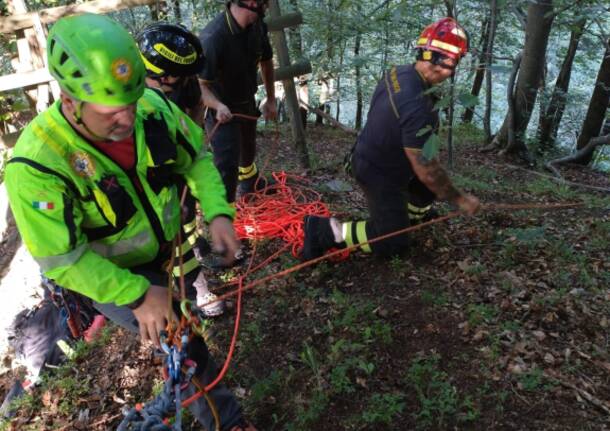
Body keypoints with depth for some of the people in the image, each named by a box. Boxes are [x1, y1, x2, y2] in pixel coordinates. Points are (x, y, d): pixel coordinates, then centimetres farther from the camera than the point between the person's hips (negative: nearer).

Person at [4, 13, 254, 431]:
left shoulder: (153, 108, -21)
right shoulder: (36, 164, -33)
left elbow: (198, 158, -5)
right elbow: (62, 260, -26)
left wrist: (218, 213, -20)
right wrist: (138, 295, -29)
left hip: (170, 249, 5)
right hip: (109, 275, -4)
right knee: (184, 345, -12)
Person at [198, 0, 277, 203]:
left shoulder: (257, 25, -13)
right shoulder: (212, 37, -34)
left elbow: (266, 61, 5)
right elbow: (199, 84, -31)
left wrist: (271, 99, 7)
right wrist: (218, 105, -49)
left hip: (247, 102, 7)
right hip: (221, 111, -7)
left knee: (248, 148, 30)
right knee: (227, 164, -12)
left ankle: (249, 180, 60)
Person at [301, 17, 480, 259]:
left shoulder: (399, 73, -7)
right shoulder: (417, 107, -35)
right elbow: (426, 171, -28)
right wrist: (460, 200, -13)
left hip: (368, 156, 9)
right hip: (378, 174, -9)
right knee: (393, 244, 1)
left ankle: (412, 216, 48)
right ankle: (324, 230, -1)